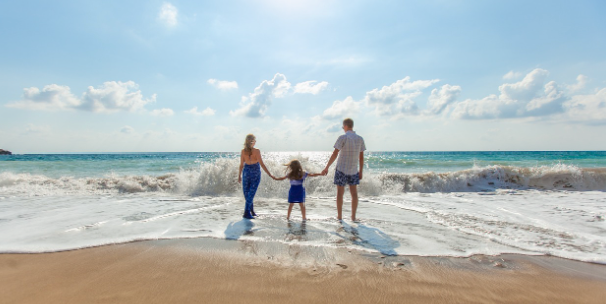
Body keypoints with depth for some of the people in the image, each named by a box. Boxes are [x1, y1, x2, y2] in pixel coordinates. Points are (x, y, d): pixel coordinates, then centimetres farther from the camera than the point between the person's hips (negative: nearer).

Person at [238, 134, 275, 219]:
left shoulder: (243, 151, -5)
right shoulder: (257, 151, -14)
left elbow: (241, 165, -1)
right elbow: (261, 164, -16)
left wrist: (239, 175, 10)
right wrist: (269, 174, -11)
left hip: (246, 172, 3)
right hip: (255, 173, -3)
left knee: (247, 192, 15)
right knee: (251, 193, 1)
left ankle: (251, 210, 25)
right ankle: (246, 213, -3)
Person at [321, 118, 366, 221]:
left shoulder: (342, 138, -10)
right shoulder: (360, 139, 3)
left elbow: (335, 154, -13)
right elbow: (361, 157, 5)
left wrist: (327, 168, -8)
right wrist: (360, 171, 12)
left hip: (341, 169, -4)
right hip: (354, 170, 4)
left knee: (340, 193, 5)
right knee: (354, 193, 10)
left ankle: (339, 216, 10)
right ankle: (353, 216, 13)